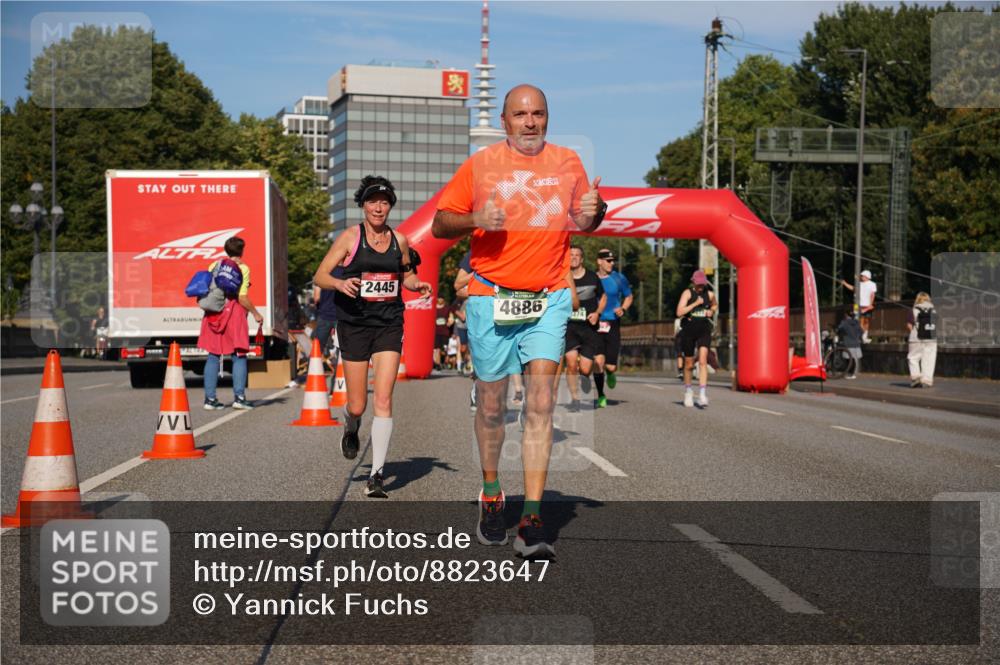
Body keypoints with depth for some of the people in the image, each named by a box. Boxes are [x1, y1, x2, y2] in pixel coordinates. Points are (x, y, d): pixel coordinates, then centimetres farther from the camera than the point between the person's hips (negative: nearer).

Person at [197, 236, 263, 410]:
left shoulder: (214, 265, 9)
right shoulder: (242, 268, -5)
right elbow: (242, 298, -12)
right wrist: (255, 313, -1)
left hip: (213, 315, 5)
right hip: (234, 312, -4)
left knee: (213, 356, 8)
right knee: (239, 356, 4)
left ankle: (210, 398, 7)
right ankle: (239, 397, -3)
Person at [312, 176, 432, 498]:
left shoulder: (399, 240, 7)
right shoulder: (350, 238, -2)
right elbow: (319, 276, -3)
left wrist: (418, 285, 0)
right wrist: (340, 283, -23)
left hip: (389, 325, 1)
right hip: (354, 324, -1)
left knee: (383, 400, -11)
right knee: (358, 405, 3)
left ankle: (377, 474, -8)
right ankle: (350, 428, 42)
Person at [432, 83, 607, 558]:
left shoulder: (567, 162, 8)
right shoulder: (480, 164, 2)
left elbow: (582, 221, 18)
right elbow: (440, 225, 3)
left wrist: (593, 212, -5)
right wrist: (474, 220, -17)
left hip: (549, 300, 1)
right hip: (491, 298, -1)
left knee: (541, 404, -10)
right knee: (491, 406, 9)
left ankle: (531, 520, -10)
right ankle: (491, 496, 32)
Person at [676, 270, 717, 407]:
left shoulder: (709, 294, 5)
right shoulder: (687, 293, -7)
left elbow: (715, 305, 27)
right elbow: (679, 312, -17)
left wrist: (711, 311, 5)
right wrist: (695, 303, -21)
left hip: (704, 330, 1)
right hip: (689, 330, -1)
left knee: (703, 361, -17)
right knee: (689, 364, 10)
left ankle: (703, 395, -22)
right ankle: (688, 392, 33)